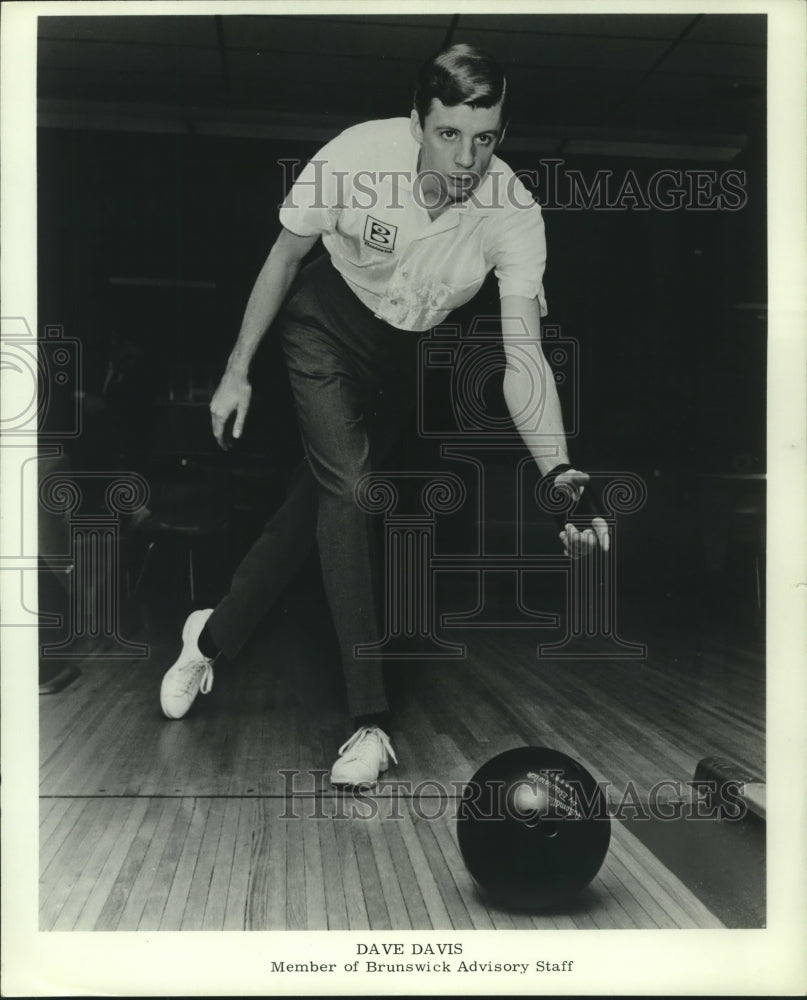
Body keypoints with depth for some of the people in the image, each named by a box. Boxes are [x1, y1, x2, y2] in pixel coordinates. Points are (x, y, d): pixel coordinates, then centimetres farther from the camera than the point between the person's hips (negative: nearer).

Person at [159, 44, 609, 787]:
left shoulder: (515, 215, -26)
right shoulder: (360, 154, -27)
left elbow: (523, 352, -33)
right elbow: (285, 256, -12)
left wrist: (558, 470, -49)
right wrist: (238, 372, -8)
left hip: (409, 354, 2)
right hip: (327, 319, -2)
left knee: (322, 497, 4)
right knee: (347, 488, -19)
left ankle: (214, 635, 29)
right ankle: (370, 722, -14)